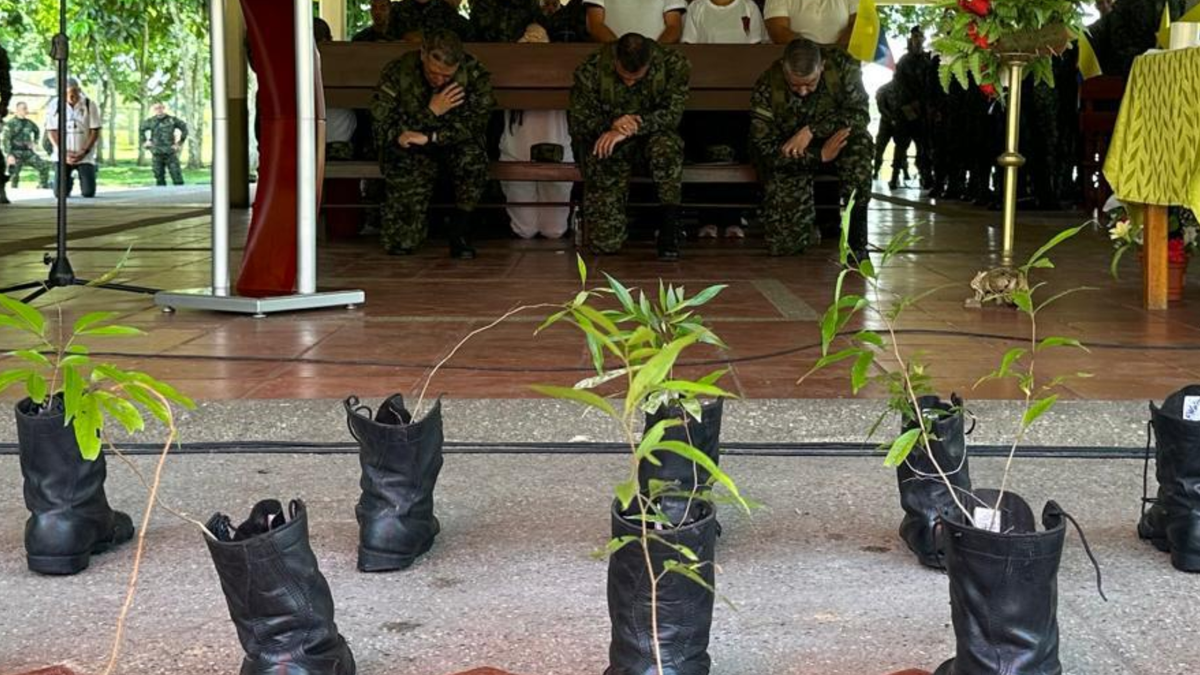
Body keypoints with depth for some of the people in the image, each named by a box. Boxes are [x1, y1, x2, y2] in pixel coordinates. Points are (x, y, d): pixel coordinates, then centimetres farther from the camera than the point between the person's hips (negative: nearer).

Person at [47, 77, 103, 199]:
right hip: (62, 155, 1)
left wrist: (84, 152, -13)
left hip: (85, 156, -1)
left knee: (88, 192, -9)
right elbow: (52, 132, -1)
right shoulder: (55, 105, -2)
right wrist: (64, 152, -12)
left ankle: (82, 176, 28)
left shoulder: (90, 105, -6)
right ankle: (69, 180, 29)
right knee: (60, 192, -8)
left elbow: (95, 132, -3)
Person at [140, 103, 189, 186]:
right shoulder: (151, 121, 6)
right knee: (159, 176, 4)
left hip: (170, 153, -2)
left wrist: (180, 142, 2)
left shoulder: (172, 120, -1)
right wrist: (145, 142, 13)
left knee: (176, 174, -6)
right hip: (156, 153, 2)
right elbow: (141, 130, 23)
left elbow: (184, 129, 7)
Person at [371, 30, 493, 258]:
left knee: (473, 157, -32)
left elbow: (475, 126, -18)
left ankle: (460, 232, -15)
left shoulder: (474, 74, -15)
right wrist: (431, 112, -24)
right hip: (408, 153, 0)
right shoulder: (397, 72, -17)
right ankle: (402, 239, 7)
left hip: (454, 147, 0)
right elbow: (382, 129, -18)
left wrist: (429, 137, -29)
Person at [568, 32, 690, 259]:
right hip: (605, 146, -1)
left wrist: (633, 127, -31)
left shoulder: (673, 65, -14)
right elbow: (579, 121, -8)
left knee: (666, 146, -40)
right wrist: (611, 125, -28)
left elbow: (671, 114, -17)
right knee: (606, 242, -16)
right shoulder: (591, 70, -14)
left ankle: (669, 228, -26)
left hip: (651, 137, 1)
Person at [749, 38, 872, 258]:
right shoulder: (766, 87, -22)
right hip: (790, 159, -1)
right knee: (783, 245, -14)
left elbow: (859, 112, -24)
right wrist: (820, 156, -31)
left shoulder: (842, 65, -19)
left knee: (859, 141, -37)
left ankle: (856, 242, -22)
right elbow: (764, 150, -21)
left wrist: (812, 130, -34)